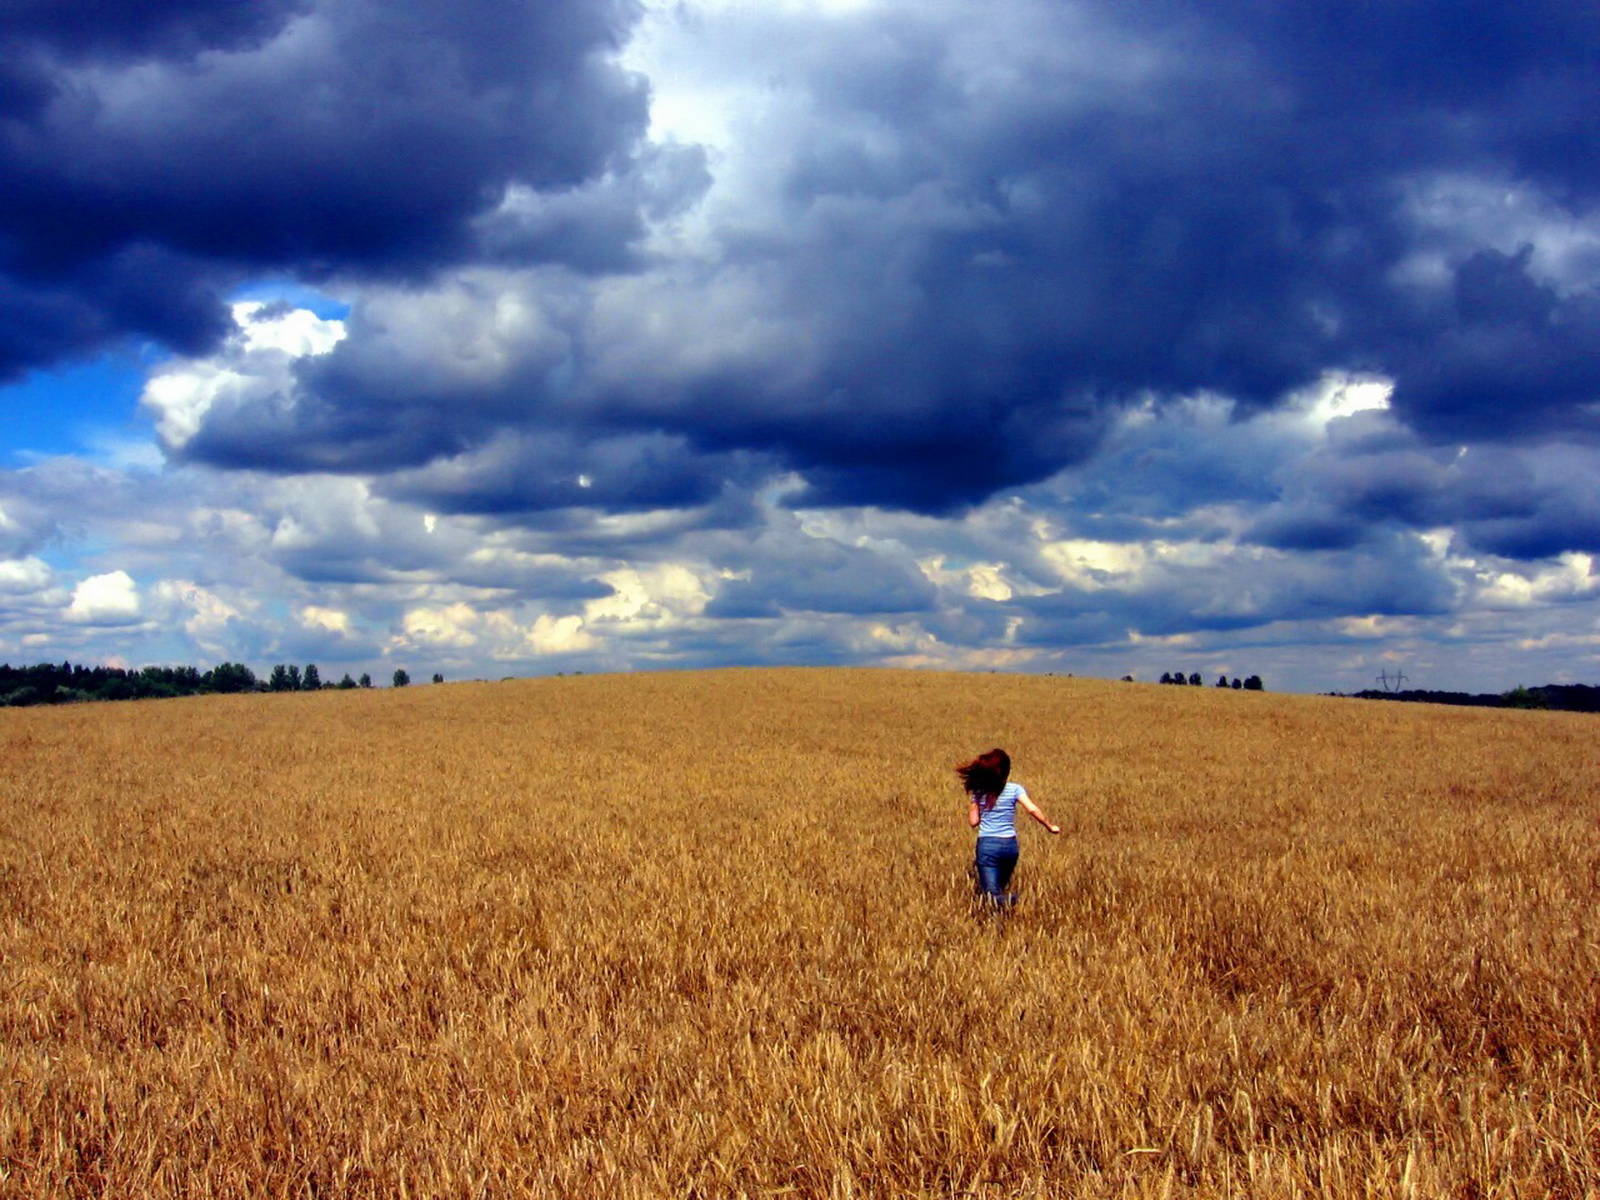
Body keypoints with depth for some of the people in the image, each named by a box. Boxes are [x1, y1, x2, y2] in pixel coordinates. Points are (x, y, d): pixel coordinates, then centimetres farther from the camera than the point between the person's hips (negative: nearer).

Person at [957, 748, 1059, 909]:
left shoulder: (978, 792, 1)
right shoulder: (1015, 789, -1)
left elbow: (973, 822, 2)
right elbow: (1033, 810, -12)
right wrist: (1050, 827, -1)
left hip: (987, 845, -1)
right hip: (1010, 845, 1)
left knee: (992, 893, -3)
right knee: (1002, 886, 21)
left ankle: (1000, 901, -40)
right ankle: (1005, 897, -16)